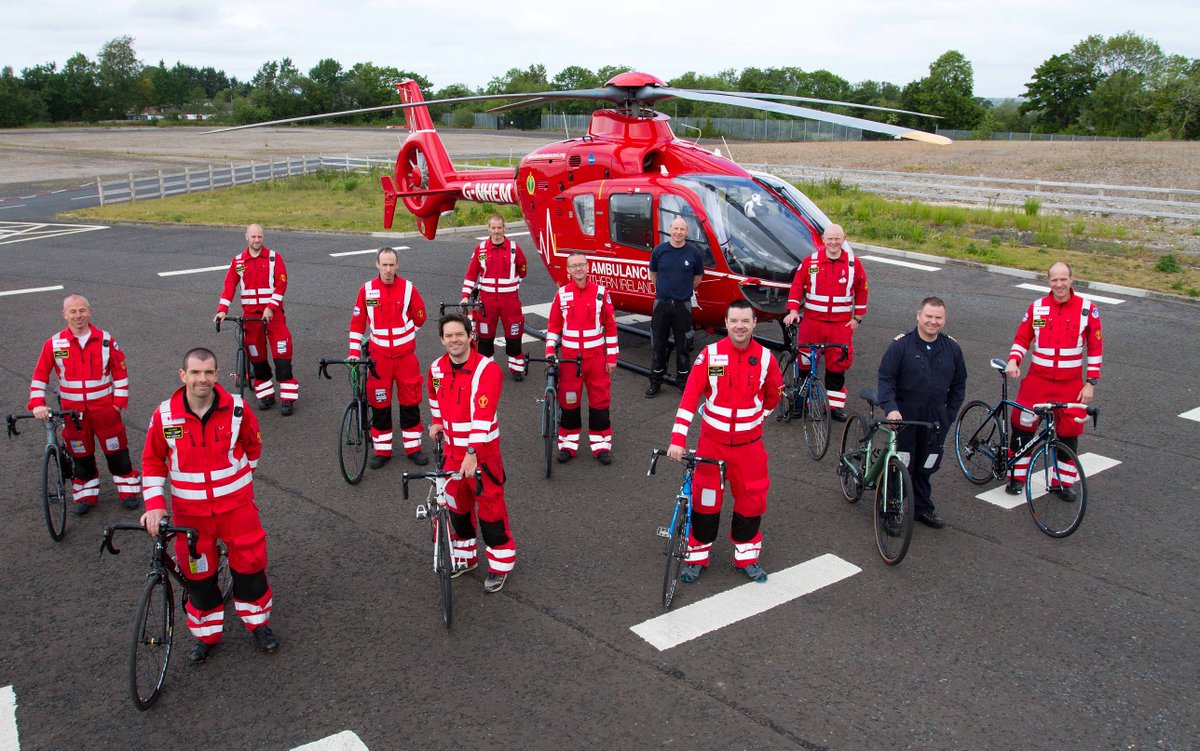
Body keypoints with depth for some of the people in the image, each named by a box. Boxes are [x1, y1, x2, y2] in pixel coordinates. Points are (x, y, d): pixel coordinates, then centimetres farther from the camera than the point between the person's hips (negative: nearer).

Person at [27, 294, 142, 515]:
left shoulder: (106, 340, -4)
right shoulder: (54, 344, -3)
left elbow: (120, 372, 3)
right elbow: (39, 376, 2)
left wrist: (119, 402, -1)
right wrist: (37, 404, -8)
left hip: (104, 408, -1)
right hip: (73, 411, 1)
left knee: (116, 450, 5)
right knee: (81, 455, 12)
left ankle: (129, 490, 18)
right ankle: (86, 495, 26)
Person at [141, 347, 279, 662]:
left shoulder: (236, 407, -11)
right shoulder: (165, 416, -11)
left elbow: (253, 444, 7)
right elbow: (153, 462, 1)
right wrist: (154, 504, -8)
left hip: (236, 505, 0)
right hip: (191, 512, 1)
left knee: (249, 565, 9)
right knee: (198, 574, 12)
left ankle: (258, 623, 31)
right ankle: (207, 635, 32)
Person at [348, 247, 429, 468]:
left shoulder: (408, 288, -4)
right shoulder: (367, 290, -2)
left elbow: (419, 318, 7)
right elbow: (357, 322, 5)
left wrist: (401, 335, 8)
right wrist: (354, 350, 1)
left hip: (405, 355, 0)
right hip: (379, 356, 1)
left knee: (410, 401, 6)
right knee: (379, 403, 7)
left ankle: (413, 447, 19)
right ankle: (382, 450, 19)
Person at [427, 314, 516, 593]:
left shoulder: (487, 369, -20)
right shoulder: (437, 369, 0)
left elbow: (483, 414, -30)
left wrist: (472, 452, -37)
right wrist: (437, 421, 17)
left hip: (482, 452, -6)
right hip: (452, 450, 6)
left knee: (490, 507, 2)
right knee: (457, 505, 17)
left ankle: (500, 565, 16)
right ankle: (465, 557, 35)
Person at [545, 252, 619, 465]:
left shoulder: (601, 293, -2)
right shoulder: (561, 295, 1)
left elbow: (610, 326, 1)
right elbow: (554, 325, 8)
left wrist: (612, 356, -1)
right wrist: (550, 349, -4)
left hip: (596, 355, -1)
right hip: (569, 356, 1)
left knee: (600, 398, 2)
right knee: (569, 399, 6)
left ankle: (601, 445, 12)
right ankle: (568, 444, 17)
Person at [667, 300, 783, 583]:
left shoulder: (765, 358, -5)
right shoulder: (710, 355, -11)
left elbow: (774, 394, 14)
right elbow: (690, 396, -14)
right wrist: (678, 439, -19)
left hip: (749, 444, 2)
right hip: (712, 441, -2)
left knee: (751, 498, 8)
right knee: (705, 497, 4)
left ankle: (747, 557, 27)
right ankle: (697, 557, 21)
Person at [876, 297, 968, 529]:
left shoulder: (952, 348, 5)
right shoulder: (901, 345, -8)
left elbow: (958, 385, 14)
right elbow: (885, 378, -10)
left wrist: (949, 415, 8)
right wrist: (890, 408, -23)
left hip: (935, 421, 4)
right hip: (904, 418, -4)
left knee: (926, 467, 13)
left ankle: (923, 508, 30)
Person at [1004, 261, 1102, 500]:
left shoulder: (1088, 309, -2)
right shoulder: (1037, 308, 1)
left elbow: (1096, 347, 2)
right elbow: (1022, 338, 8)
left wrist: (1091, 382, -1)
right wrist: (1014, 360, -11)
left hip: (1071, 383, 0)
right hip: (1037, 379, 1)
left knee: (1069, 433, 5)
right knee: (1022, 426, 0)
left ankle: (1064, 482, 21)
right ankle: (1017, 476, 16)